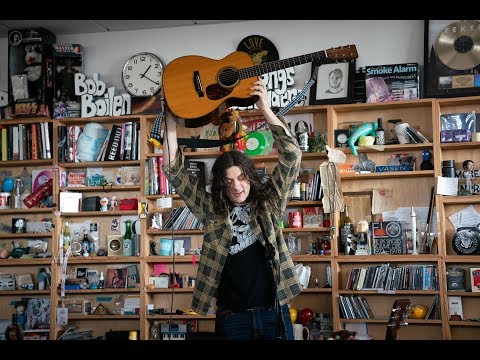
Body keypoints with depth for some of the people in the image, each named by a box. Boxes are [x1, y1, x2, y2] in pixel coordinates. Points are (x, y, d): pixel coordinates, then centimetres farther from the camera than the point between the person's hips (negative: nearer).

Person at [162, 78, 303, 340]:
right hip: (232, 317, 0)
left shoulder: (269, 202, 4)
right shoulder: (211, 210, 4)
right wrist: (171, 121, -6)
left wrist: (265, 109, -12)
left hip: (273, 312, 0)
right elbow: (174, 172, 2)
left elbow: (292, 156, -4)